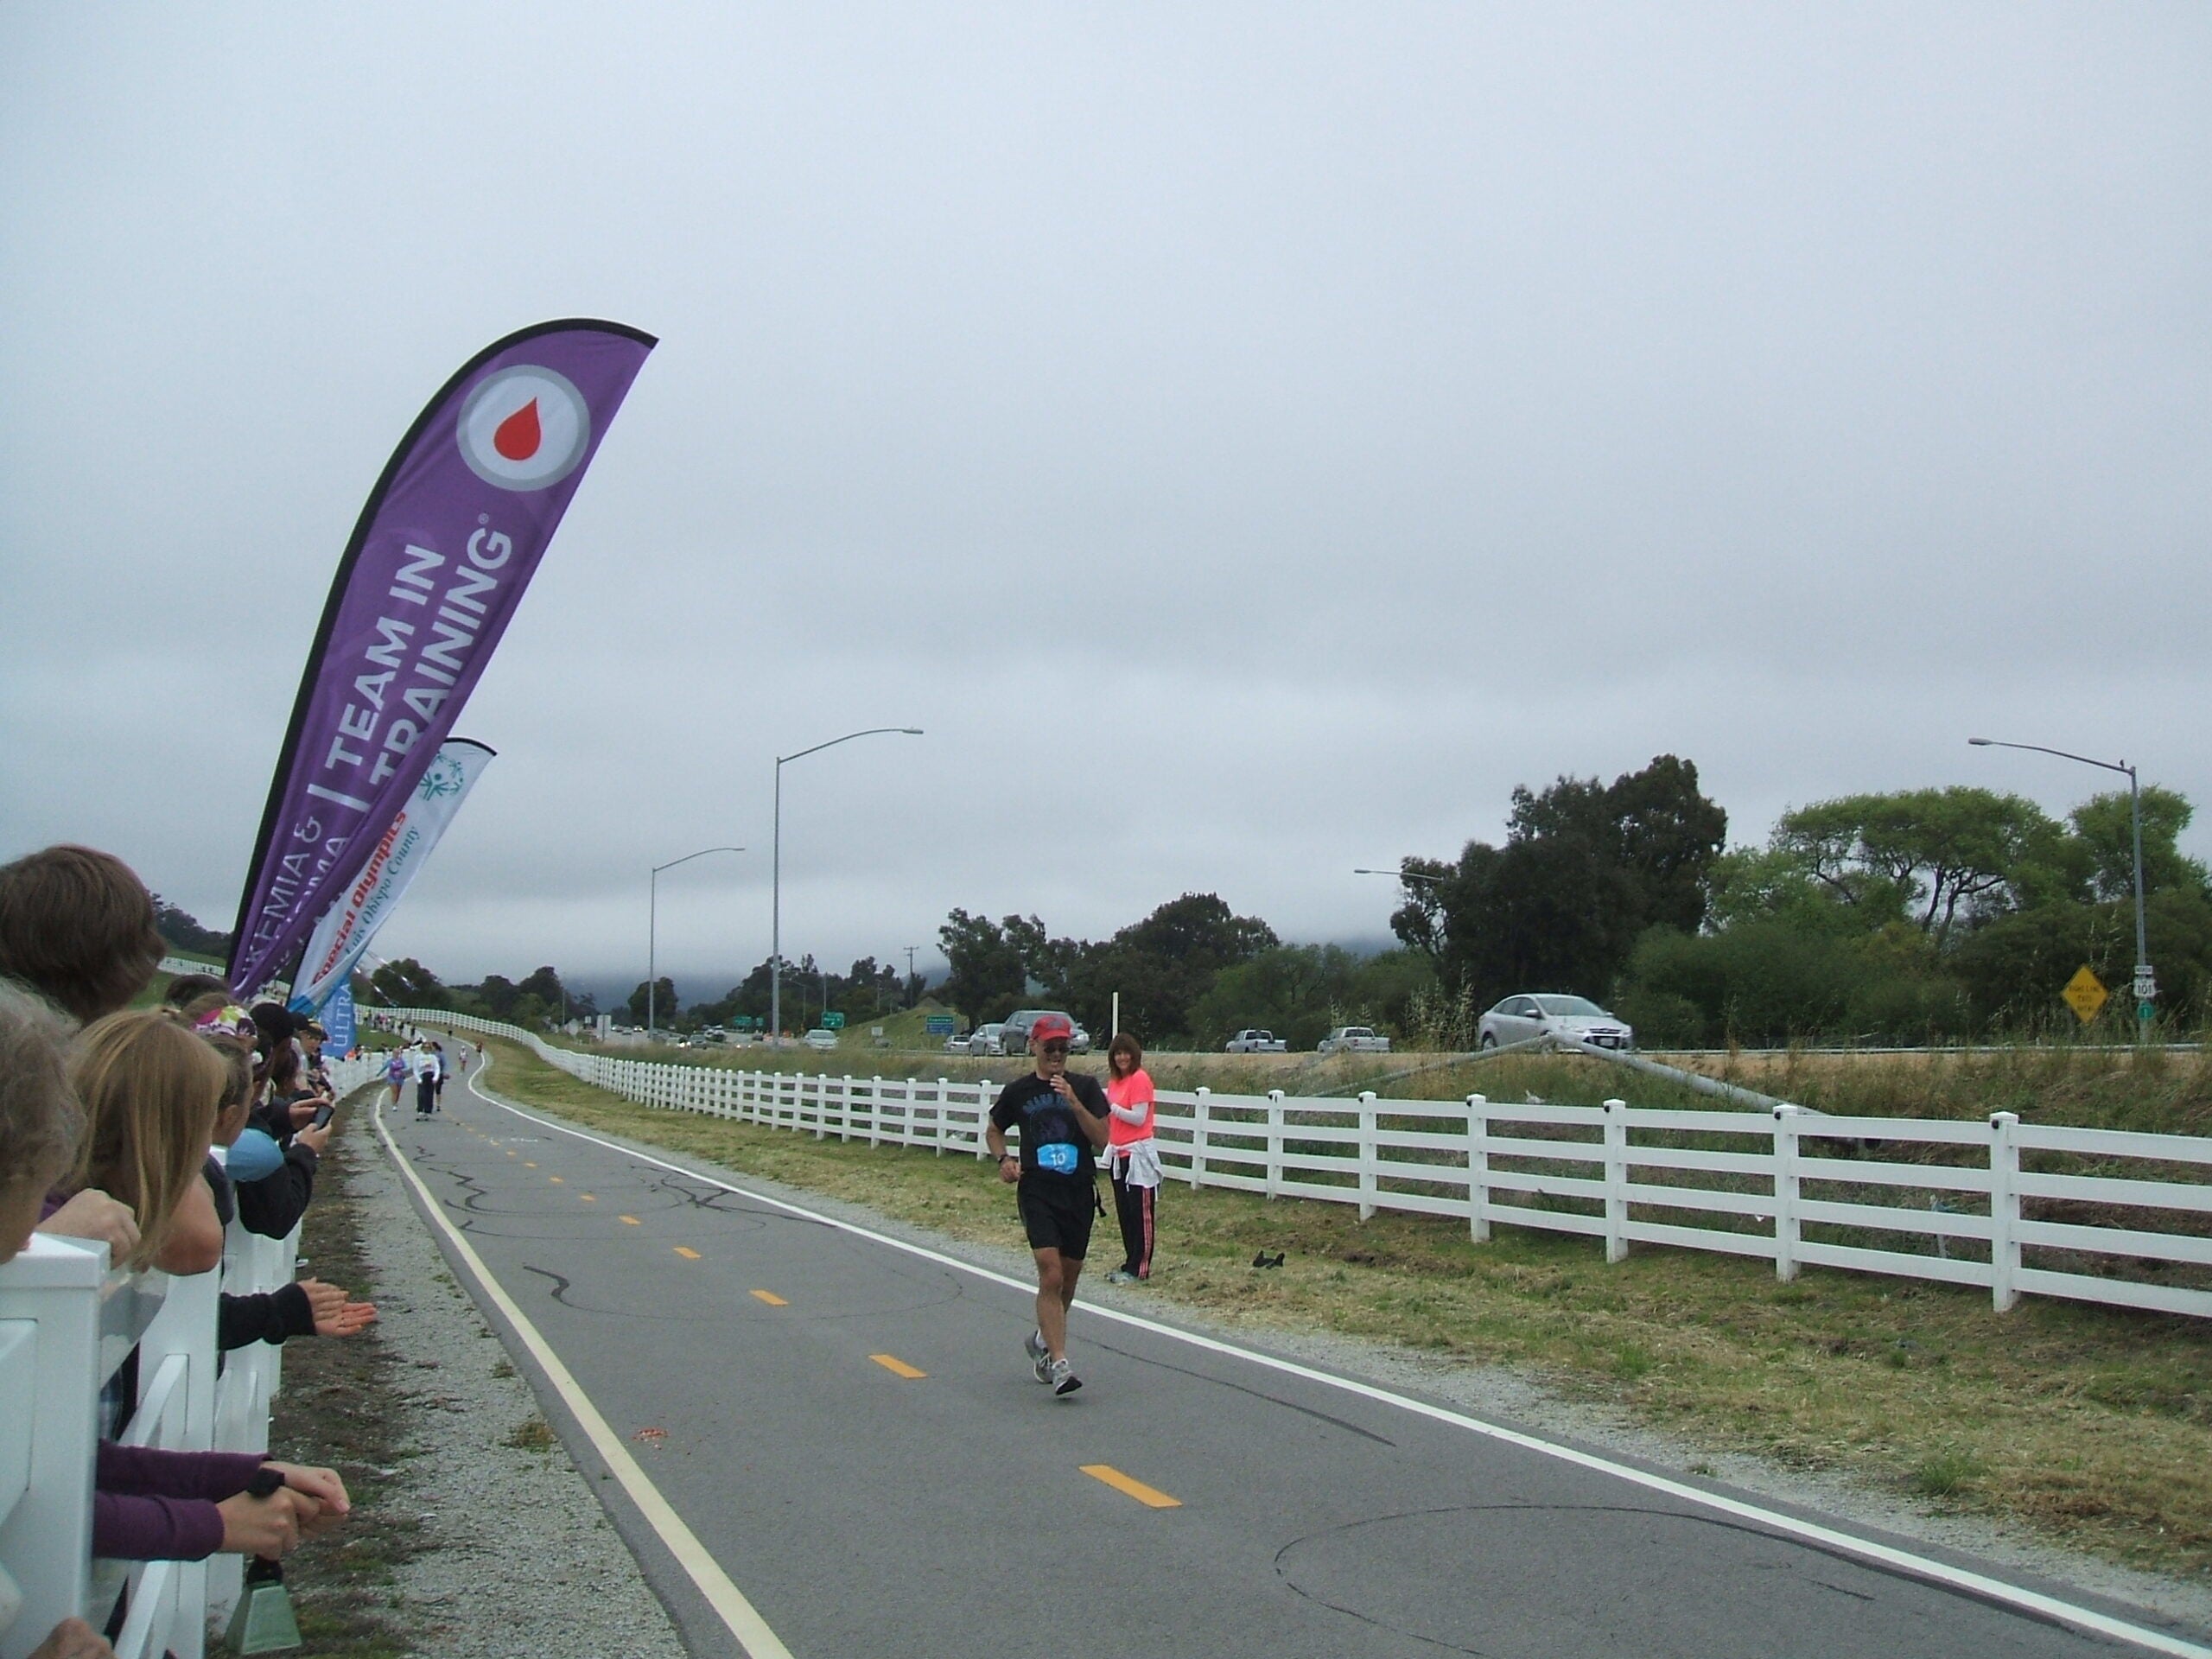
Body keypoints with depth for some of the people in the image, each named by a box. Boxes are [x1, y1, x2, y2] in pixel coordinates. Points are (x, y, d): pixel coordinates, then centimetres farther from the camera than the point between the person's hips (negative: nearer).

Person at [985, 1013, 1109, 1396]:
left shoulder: (1085, 1087, 3)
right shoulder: (1018, 1091, 4)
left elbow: (1102, 1140, -6)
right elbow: (993, 1131, 20)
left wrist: (1074, 1103, -17)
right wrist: (1004, 1159, 1)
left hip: (1079, 1192, 2)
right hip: (1037, 1191, -2)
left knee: (1069, 1279, 13)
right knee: (1051, 1276, -16)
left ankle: (1042, 1340, 39)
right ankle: (1059, 1364, -16)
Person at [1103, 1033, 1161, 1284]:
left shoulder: (1139, 1079, -11)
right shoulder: (1115, 1080, 13)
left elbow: (1138, 1118, -17)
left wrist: (1111, 1105, -20)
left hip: (1137, 1155, -8)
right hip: (1118, 1154, 8)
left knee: (1140, 1214, -3)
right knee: (1124, 1213, 11)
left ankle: (1139, 1269, 0)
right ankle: (1130, 1264, 19)